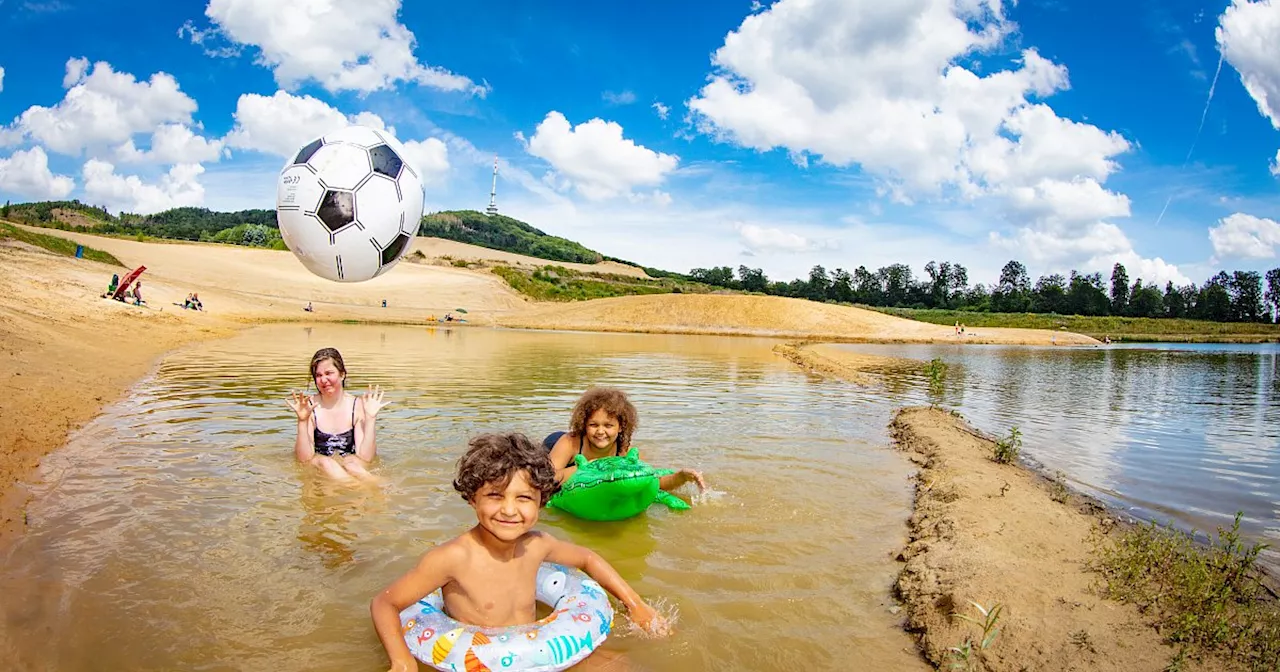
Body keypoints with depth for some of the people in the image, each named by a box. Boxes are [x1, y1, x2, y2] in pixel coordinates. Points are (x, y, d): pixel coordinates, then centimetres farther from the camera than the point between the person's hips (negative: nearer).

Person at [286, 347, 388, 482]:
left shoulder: (358, 405, -3)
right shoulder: (309, 406, -3)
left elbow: (365, 458, -10)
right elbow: (304, 458, -10)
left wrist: (371, 418, -17)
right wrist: (302, 421, -21)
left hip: (350, 465, -1)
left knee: (353, 463, -32)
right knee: (324, 462, -31)